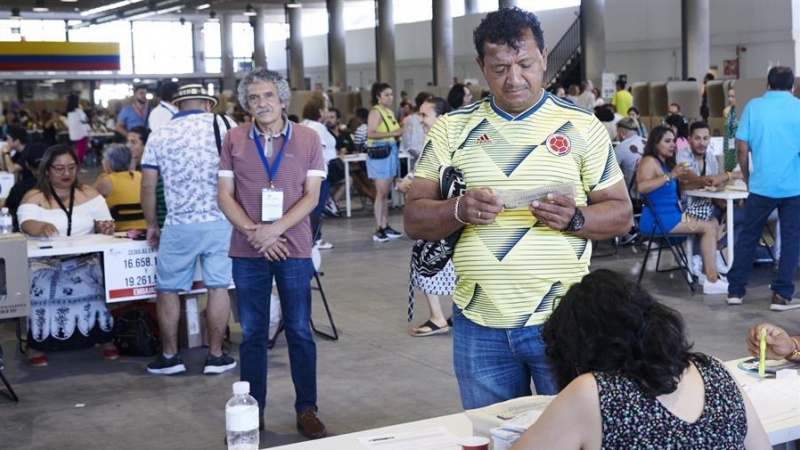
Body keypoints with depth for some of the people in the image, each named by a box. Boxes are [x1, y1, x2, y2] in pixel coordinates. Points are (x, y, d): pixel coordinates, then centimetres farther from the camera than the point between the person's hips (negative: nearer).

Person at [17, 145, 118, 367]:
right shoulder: (34, 197, 3)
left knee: (92, 281, -30)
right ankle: (37, 342, -17)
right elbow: (26, 224, -16)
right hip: (45, 261, -1)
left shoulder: (89, 194, 12)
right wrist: (42, 226, -40)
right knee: (44, 285, -33)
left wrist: (105, 227, -21)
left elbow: (104, 223, 5)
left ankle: (106, 337, -15)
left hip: (84, 260, 2)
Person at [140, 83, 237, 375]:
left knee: (167, 289, 12)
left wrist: (152, 225, 17)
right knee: (218, 287, 7)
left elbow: (148, 187, 5)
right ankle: (215, 356, 12)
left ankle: (169, 356, 18)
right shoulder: (222, 125, 3)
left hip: (179, 226, 0)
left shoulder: (159, 137, 6)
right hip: (220, 221, 0)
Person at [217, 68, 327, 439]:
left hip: (293, 248, -1)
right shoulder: (233, 140, 3)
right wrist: (255, 234, -12)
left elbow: (311, 196, -3)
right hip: (248, 251, 1)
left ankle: (306, 410, 15)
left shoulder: (308, 139, 0)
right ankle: (253, 410, 18)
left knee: (299, 331, 5)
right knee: (252, 334, 8)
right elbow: (224, 195, 1)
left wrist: (275, 229, -16)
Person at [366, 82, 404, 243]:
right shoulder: (375, 111, -8)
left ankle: (385, 226, 15)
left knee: (386, 193, 11)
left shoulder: (389, 111, 16)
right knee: (381, 192, -8)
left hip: (391, 152, 8)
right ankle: (378, 230, -5)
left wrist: (402, 130, 5)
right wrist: (393, 133, -22)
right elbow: (371, 133, -21)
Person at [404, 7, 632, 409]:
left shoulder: (582, 127, 0)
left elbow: (621, 215, 2)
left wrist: (574, 218, -19)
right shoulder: (452, 129, 4)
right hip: (478, 323, 2)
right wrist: (459, 210, -19)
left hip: (562, 319, -1)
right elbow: (414, 219, 2)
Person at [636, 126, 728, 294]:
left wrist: (679, 177, 5)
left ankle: (708, 271, 0)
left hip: (671, 215, 10)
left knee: (713, 221, 6)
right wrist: (670, 176, -28)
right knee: (708, 227, -14)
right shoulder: (649, 161, -12)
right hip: (657, 219, -10)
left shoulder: (667, 162, 16)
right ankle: (712, 280, -18)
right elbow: (642, 187, -29)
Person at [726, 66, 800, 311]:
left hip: (761, 185, 1)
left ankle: (735, 290, 15)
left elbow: (742, 147, -1)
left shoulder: (753, 106, 1)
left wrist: (747, 178, 11)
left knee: (748, 236, 12)